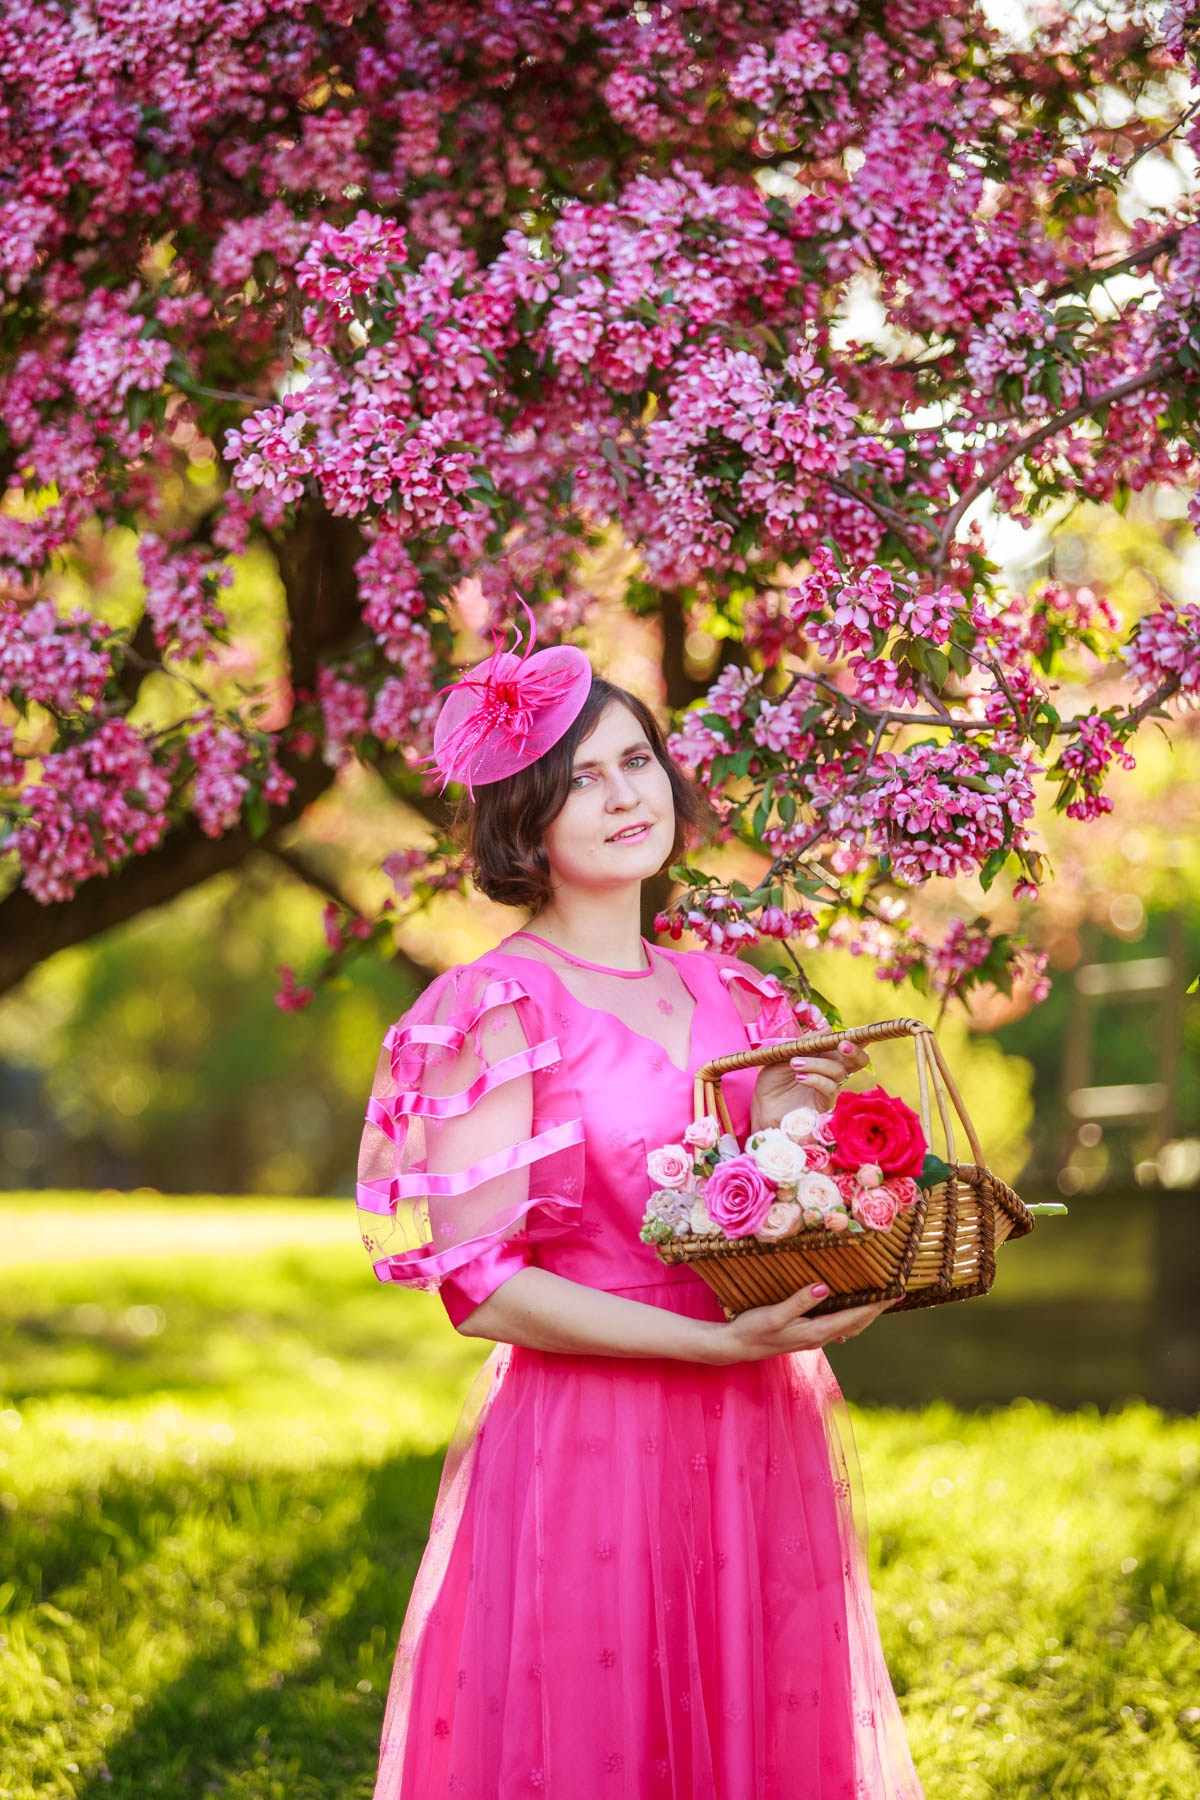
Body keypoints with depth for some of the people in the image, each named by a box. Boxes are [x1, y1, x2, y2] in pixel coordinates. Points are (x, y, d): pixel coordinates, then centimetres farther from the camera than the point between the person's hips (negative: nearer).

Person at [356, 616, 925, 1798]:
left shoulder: (727, 996, 10)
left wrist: (781, 1133, -4)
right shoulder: (495, 1011, -9)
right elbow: (478, 1286, -14)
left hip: (764, 1447, 6)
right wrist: (716, 1342, -20)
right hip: (589, 1450, -6)